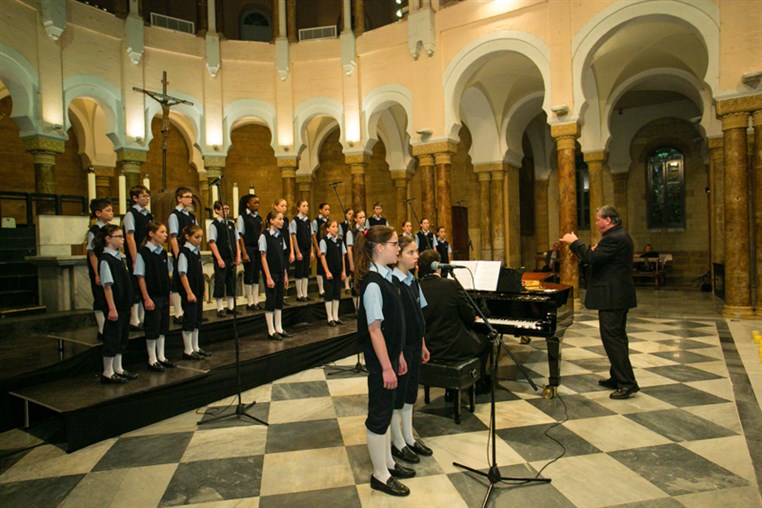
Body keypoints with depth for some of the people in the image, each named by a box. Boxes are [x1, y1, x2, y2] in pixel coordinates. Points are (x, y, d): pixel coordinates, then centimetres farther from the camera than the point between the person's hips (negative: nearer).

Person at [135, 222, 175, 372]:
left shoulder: (163, 252, 8)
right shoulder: (143, 252, -12)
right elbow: (140, 277, -12)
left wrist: (169, 294, 11)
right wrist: (146, 298, -14)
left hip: (164, 295, 7)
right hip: (152, 296, -7)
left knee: (163, 326, 12)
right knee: (152, 327, 2)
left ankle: (161, 357, 23)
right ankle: (152, 360, 13)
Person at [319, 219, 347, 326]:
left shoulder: (340, 241, 6)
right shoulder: (324, 241, -7)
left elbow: (342, 256, 8)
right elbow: (323, 257, -9)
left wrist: (343, 271, 5)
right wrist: (327, 272, -12)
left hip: (338, 271, 5)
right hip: (329, 271, -5)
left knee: (337, 294, 9)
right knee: (329, 294, 1)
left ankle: (336, 317, 18)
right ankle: (330, 318, 9)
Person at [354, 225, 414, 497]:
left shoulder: (384, 278, 7)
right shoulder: (373, 284, -21)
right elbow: (374, 330, -21)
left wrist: (398, 356, 15)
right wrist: (386, 367, -19)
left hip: (388, 355, 9)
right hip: (379, 361, -9)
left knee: (386, 410, 20)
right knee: (379, 414, 5)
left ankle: (388, 463, 36)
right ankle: (380, 475, 21)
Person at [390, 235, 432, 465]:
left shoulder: (412, 281, 7)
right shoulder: (392, 283, -19)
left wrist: (422, 344, 15)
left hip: (414, 345, 8)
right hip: (401, 346, -8)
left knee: (410, 393, 18)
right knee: (397, 396, 7)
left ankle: (409, 438, 32)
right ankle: (398, 443, 23)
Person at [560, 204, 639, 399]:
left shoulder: (614, 238, -19)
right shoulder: (619, 235, 16)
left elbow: (591, 258, -25)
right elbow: (600, 257, 17)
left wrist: (574, 242, -14)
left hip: (612, 298, -11)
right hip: (618, 296, 11)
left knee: (612, 339, -7)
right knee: (617, 337, 17)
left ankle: (627, 383, -2)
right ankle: (618, 378, 27)